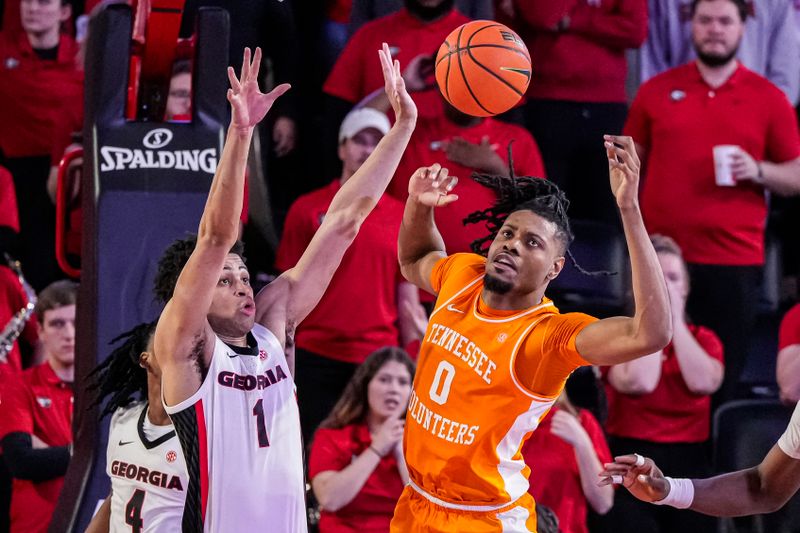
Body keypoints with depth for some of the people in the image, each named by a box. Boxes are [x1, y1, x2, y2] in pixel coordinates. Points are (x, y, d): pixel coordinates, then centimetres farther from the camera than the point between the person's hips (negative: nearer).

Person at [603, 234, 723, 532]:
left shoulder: (704, 339, 13)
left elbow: (704, 383, -10)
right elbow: (639, 384, -14)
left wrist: (676, 320, -3)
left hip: (690, 462, 2)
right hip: (632, 461, -2)